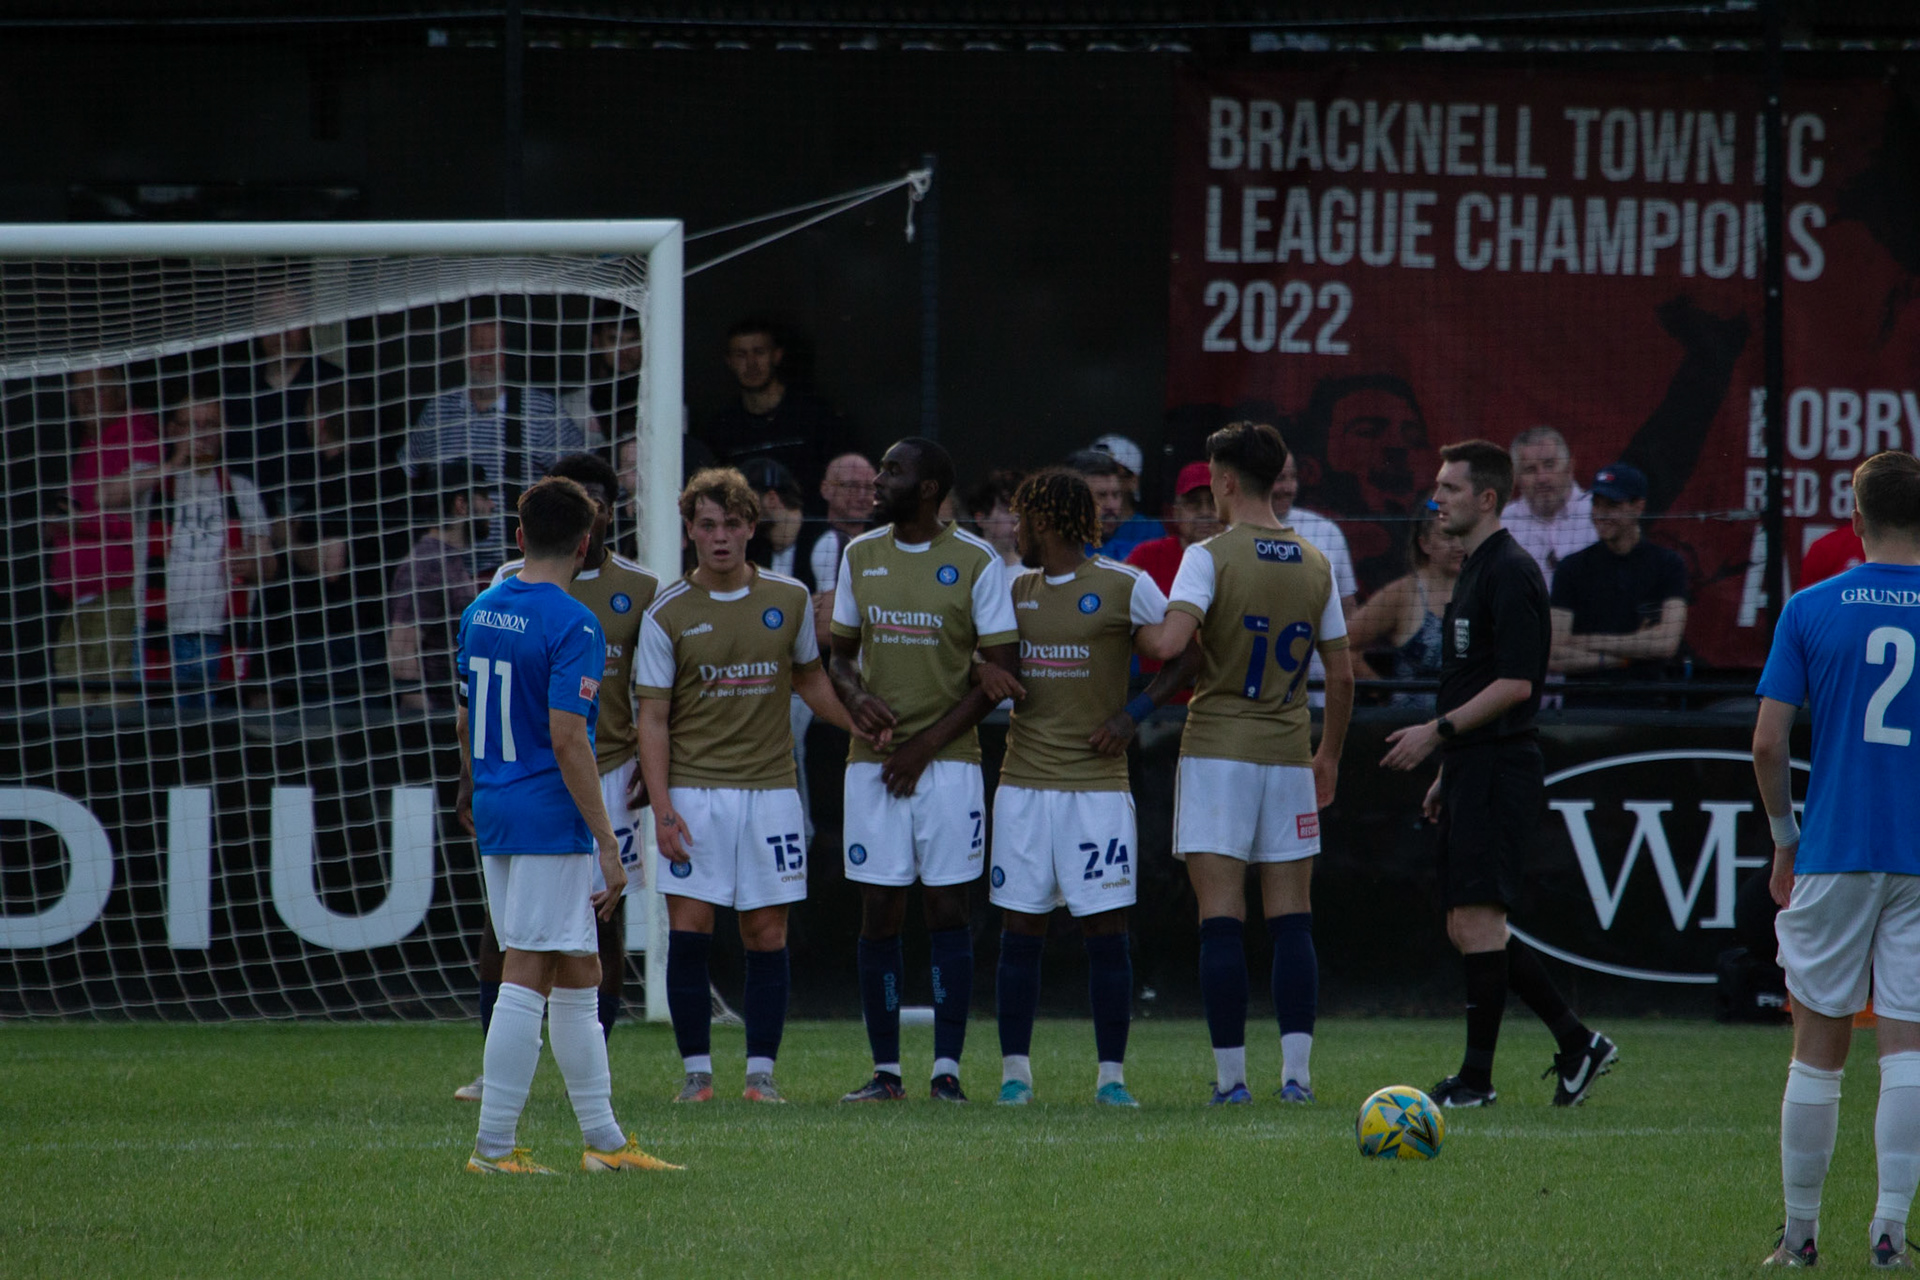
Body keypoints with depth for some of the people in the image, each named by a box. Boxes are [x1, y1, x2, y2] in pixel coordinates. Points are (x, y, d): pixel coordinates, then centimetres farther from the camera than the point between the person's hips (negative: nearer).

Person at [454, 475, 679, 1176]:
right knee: (528, 978, -5)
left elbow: (464, 717, 19)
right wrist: (607, 843, -17)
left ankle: (603, 1137, 20)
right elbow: (567, 737, -20)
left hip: (495, 809, 8)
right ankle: (493, 1145, -4)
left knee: (577, 976, 15)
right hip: (550, 820, -8)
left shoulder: (480, 612, 10)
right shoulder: (572, 625, -14)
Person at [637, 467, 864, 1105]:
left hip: (770, 789, 2)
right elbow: (654, 719, -1)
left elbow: (810, 680, 21)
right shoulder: (668, 614, -1)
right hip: (694, 791, -2)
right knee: (689, 930, -6)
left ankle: (761, 1071, 6)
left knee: (766, 933, 1)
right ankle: (696, 1070, 2)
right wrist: (662, 808, -9)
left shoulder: (789, 599, 5)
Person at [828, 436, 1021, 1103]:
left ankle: (947, 1069, -2)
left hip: (949, 762, -4)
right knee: (879, 916, 1)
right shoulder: (859, 555, 9)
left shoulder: (976, 561, -4)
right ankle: (885, 1071, 6)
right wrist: (858, 698, -8)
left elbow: (1001, 671, -5)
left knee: (947, 911, -4)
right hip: (873, 761, 4)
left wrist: (928, 743, -10)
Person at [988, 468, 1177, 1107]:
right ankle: (1015, 1071, 7)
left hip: (1097, 785, -4)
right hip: (1024, 784, 4)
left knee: (1106, 929, -4)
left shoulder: (1125, 587, -3)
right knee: (1020, 929, 2)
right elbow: (987, 671, 20)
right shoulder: (1014, 589, 12)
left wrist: (1132, 714, -14)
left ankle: (1111, 1074, 1)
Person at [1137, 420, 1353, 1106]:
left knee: (1221, 920, -3)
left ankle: (1231, 1076, -5)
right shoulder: (1316, 566, 8)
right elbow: (1341, 674, 12)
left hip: (1216, 751, -4)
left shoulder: (1210, 556, -7)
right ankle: (1296, 1071, -2)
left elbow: (1171, 642, -22)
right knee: (1291, 920, 5)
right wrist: (1329, 755, 23)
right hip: (1289, 758, 4)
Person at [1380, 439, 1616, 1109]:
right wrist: (1446, 773, 24)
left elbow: (1515, 684, -19)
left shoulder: (1512, 574, -13)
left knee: (1477, 920, -8)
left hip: (1499, 770, -10)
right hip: (1473, 771, 10)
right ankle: (1576, 1042, 14)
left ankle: (1477, 1077, -4)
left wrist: (1438, 732, -18)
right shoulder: (1473, 570, 19)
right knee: (1467, 925, 9)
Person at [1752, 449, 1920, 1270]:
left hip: (1834, 855, 0)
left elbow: (1768, 743, -3)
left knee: (1818, 1048, 7)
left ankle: (1800, 1232, 12)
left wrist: (1785, 839, 10)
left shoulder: (1812, 610, -1)